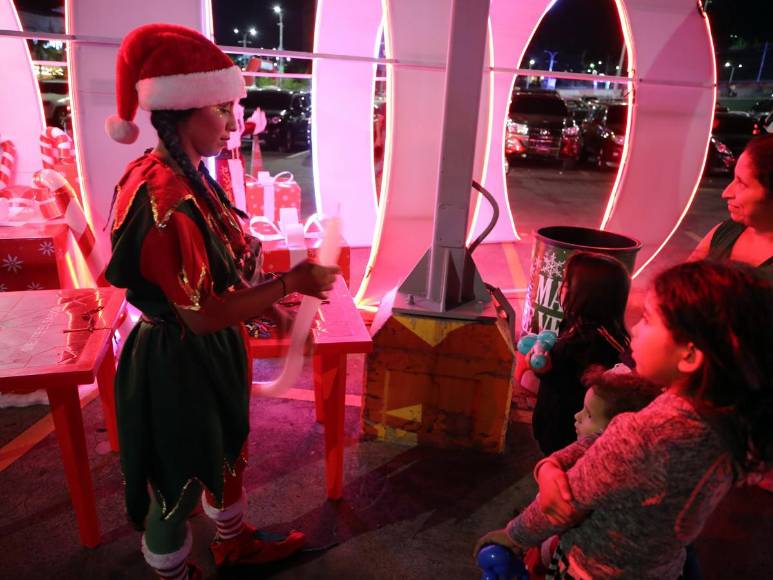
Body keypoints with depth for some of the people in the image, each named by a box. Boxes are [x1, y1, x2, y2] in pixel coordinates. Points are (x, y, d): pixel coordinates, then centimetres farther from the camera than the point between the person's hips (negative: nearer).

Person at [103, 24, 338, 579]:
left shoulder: (187, 176, 1)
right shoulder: (165, 199, -29)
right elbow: (203, 314, -27)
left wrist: (268, 297, 6)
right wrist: (289, 284, -20)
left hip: (209, 351, 9)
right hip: (181, 361, -9)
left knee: (225, 452, 27)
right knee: (180, 477, 16)